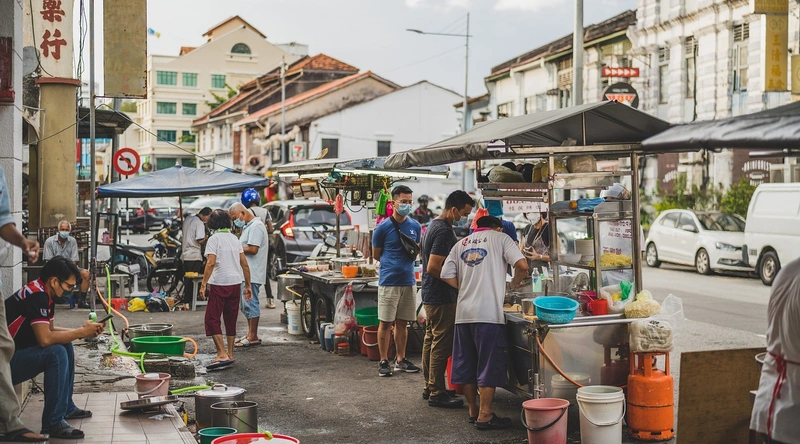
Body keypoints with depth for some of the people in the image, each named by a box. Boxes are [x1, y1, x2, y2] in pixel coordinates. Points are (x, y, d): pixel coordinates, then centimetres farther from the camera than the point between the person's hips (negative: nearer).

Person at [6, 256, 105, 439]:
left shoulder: (43, 293, 8)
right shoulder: (36, 295, -21)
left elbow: (49, 330, 18)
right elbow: (45, 339, -29)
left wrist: (84, 331, 4)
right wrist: (81, 332, -17)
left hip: (17, 354, 10)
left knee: (65, 345, 12)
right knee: (57, 352, -25)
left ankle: (66, 407, 21)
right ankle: (53, 423, -20)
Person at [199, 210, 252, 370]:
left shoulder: (214, 239, -7)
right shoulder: (234, 238, 12)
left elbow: (211, 263, -19)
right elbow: (244, 264, 11)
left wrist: (203, 284, -17)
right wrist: (248, 286, 16)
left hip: (219, 284, -7)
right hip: (235, 284, 7)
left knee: (212, 320, -3)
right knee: (231, 320, 15)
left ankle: (222, 355, -13)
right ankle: (230, 354, 21)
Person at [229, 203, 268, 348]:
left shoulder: (256, 226, -15)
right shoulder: (248, 226, 19)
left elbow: (253, 249, -23)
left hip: (252, 273, -11)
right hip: (246, 272, 11)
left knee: (250, 304, -7)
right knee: (246, 304, 15)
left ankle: (253, 337, -2)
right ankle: (250, 334, 22)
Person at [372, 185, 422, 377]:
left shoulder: (415, 226, 7)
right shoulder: (383, 227, -6)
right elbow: (376, 255, 3)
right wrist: (392, 263, -1)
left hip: (408, 280, 4)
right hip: (389, 280, -4)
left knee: (402, 323, 12)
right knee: (386, 323, 1)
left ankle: (401, 360, 21)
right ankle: (384, 361, 9)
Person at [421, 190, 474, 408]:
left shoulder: (434, 225, 13)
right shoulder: (444, 231, -20)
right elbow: (433, 268, -25)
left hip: (430, 295, 11)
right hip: (442, 297, -11)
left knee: (431, 341, 16)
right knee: (442, 345, -5)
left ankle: (429, 387, 24)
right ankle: (437, 393, 0)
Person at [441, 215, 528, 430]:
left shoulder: (462, 243, 17)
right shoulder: (501, 238, 5)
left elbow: (446, 275, 8)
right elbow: (522, 266, -8)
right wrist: (515, 283, 10)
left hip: (463, 313, 5)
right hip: (489, 314, -5)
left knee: (467, 364, 13)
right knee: (489, 365, 0)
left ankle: (473, 410, 22)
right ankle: (485, 416, 0)